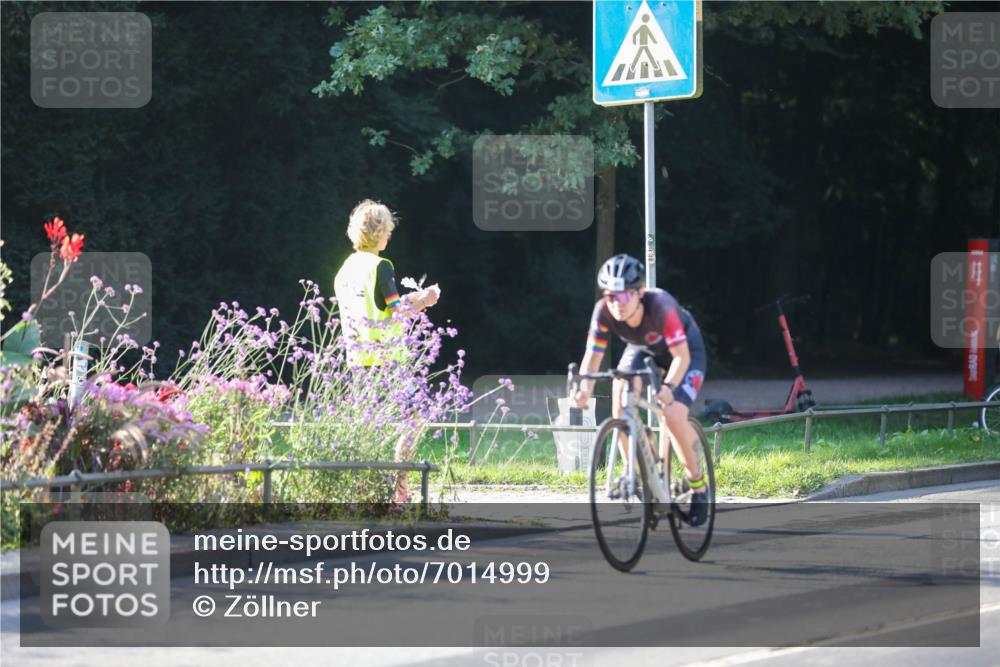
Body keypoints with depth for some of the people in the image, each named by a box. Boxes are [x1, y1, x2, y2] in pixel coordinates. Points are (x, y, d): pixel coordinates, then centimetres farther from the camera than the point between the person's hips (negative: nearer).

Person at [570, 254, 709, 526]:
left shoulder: (660, 306, -40)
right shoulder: (604, 311, -29)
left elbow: (681, 357, -38)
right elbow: (592, 356, -24)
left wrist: (669, 387, -56)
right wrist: (584, 388, -44)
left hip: (685, 349, -4)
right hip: (642, 350, 4)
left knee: (673, 415, -24)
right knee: (620, 396, -24)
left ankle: (698, 486, -1)